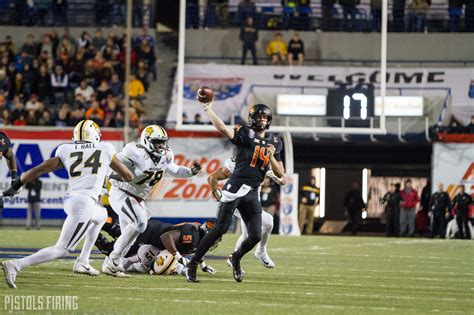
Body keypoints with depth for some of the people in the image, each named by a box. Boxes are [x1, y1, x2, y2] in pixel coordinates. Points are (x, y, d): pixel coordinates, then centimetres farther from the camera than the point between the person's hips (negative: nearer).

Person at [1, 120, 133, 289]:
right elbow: (128, 176, 17)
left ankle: (82, 262, 30)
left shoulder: (66, 150, 13)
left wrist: (15, 187, 17)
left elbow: (38, 170, 9)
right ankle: (15, 265, -26)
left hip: (70, 199, 6)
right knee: (61, 249, -7)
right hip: (85, 203, -6)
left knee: (101, 216, 36)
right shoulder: (105, 149, 8)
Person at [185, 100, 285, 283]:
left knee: (255, 236, -1)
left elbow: (280, 174, 11)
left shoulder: (274, 143, 13)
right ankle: (192, 265, -3)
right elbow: (223, 129, -21)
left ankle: (236, 258, 30)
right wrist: (208, 109, -27)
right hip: (235, 188, -5)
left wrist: (272, 157, -6)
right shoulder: (244, 134, -1)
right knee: (220, 229, -10)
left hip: (252, 193, 5)